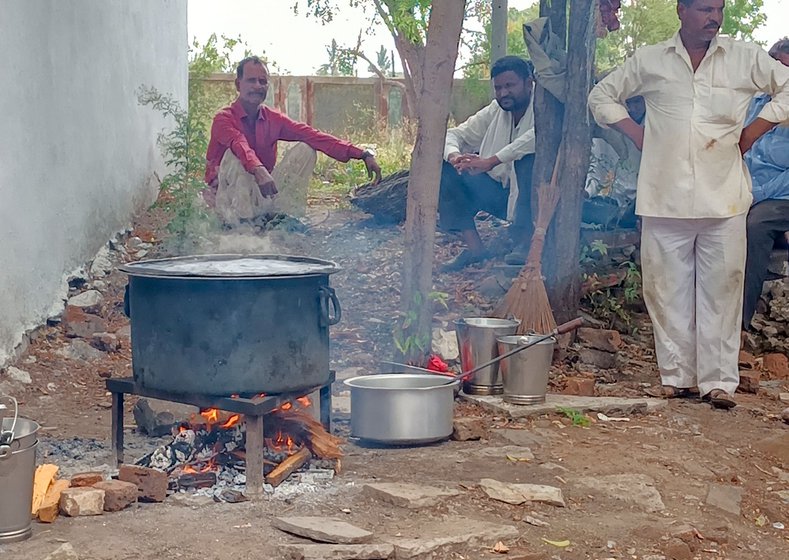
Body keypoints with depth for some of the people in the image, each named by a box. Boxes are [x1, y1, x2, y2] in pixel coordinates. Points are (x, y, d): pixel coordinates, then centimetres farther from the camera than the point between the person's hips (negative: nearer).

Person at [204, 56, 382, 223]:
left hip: (261, 192, 5)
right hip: (227, 193, -5)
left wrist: (363, 154, -19)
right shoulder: (224, 119, -12)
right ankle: (239, 220, -33)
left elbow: (312, 136, -8)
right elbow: (240, 146, -34)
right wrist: (259, 171, -56)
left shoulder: (273, 119, 3)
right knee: (235, 154, -33)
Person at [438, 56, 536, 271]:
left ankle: (525, 245, -26)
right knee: (446, 170, -6)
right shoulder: (495, 111, 5)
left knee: (530, 156, -36)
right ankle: (474, 248, -10)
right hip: (502, 193, 6)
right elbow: (454, 134, 7)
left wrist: (491, 161, -39)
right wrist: (454, 155, -19)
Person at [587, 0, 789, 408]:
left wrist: (755, 129, 2)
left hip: (724, 196, 0)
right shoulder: (649, 61, 9)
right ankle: (676, 375, 13)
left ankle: (719, 379, 5)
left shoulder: (745, 59, 7)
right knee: (667, 288, 3)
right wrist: (635, 132, 7)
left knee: (721, 289, -1)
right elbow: (602, 96, 19)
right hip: (666, 197, 1)